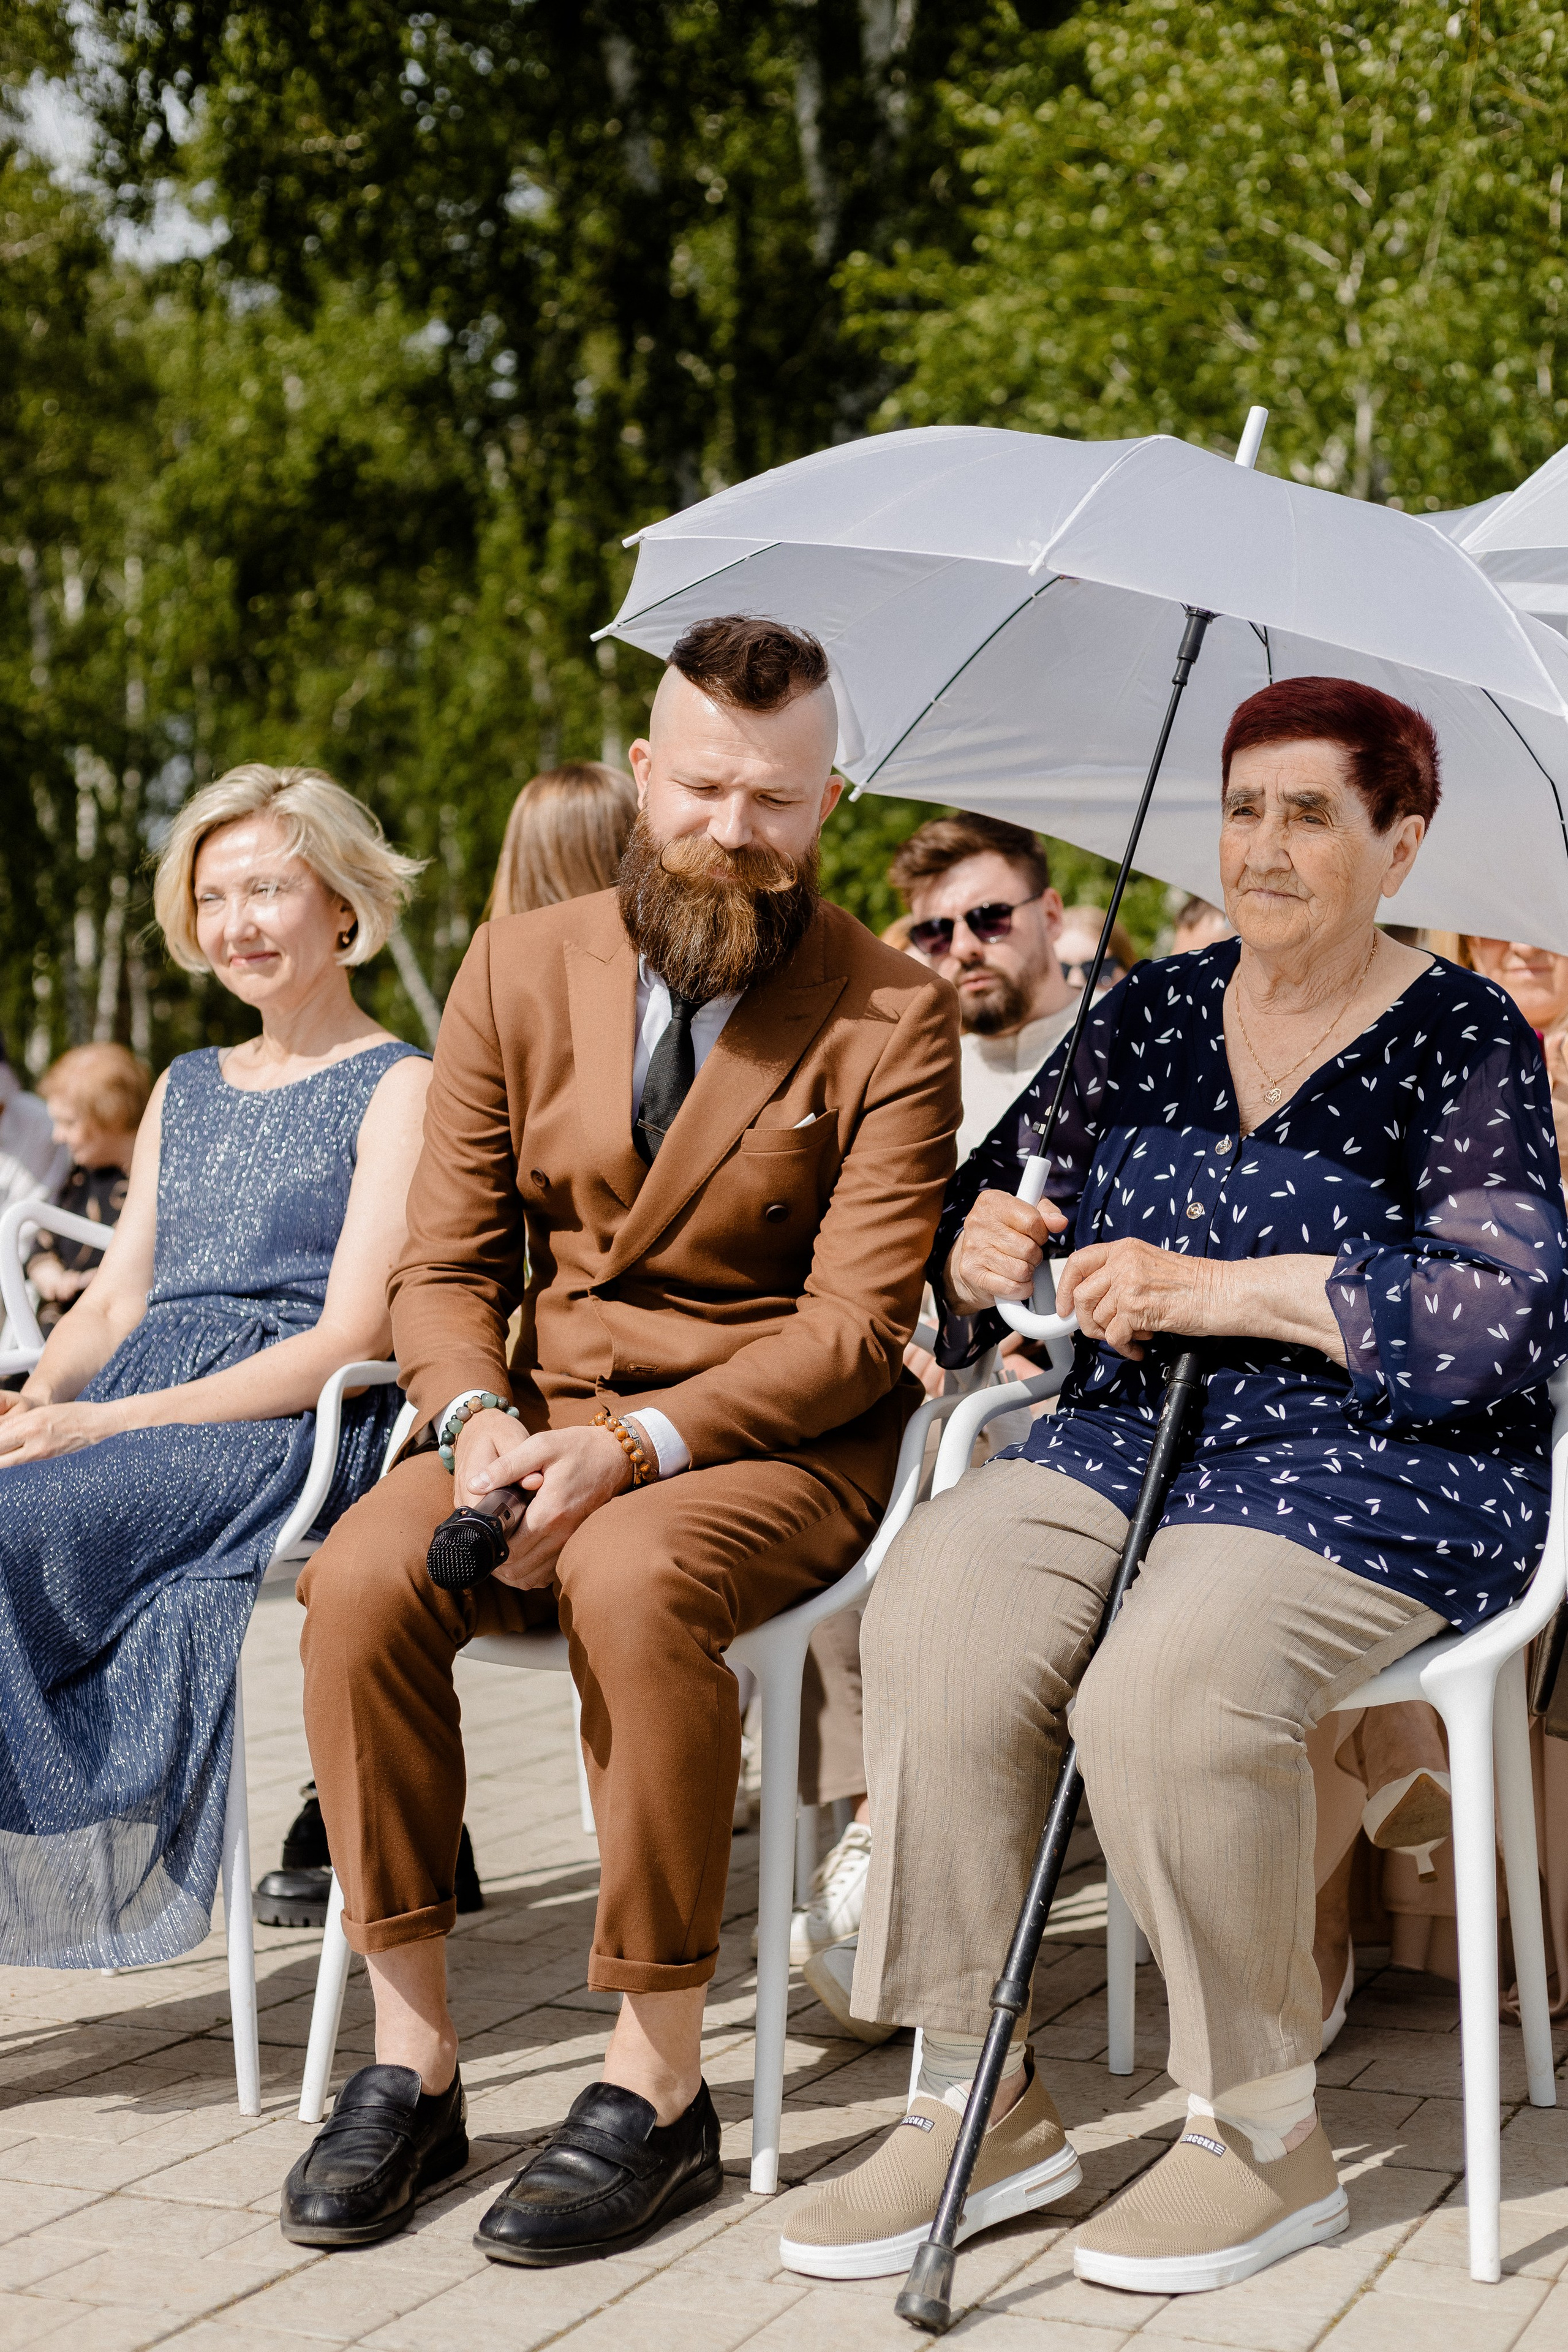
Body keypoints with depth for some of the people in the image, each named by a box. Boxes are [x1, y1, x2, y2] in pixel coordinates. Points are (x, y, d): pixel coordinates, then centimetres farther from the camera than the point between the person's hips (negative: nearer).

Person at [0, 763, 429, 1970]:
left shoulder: (400, 1091, 1)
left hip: (289, 1437, -6)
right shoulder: (185, 1090, 25)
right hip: (131, 1409, 6)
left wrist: (107, 1422, -17)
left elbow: (350, 1339, -9)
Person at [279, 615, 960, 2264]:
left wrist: (639, 1443, -25)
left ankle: (658, 2084, -23)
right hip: (540, 1423, 4)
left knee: (636, 1581, -36)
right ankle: (411, 2058, -13)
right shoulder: (518, 973, 7)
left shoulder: (890, 1016, -4)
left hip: (779, 1441, -4)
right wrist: (480, 1420, -15)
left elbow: (856, 1323, -11)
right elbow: (445, 1265, 7)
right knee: (359, 1576, -26)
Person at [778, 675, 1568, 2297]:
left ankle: (1266, 2134, -12)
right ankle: (982, 2104, -15)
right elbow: (983, 1213, 17)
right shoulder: (1149, 1016, 14)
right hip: (1132, 1438, 5)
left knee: (1165, 1690, -33)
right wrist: (984, 1244, -9)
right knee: (932, 1619, -25)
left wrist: (1221, 1289, -17)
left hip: (1381, 1467, -5)